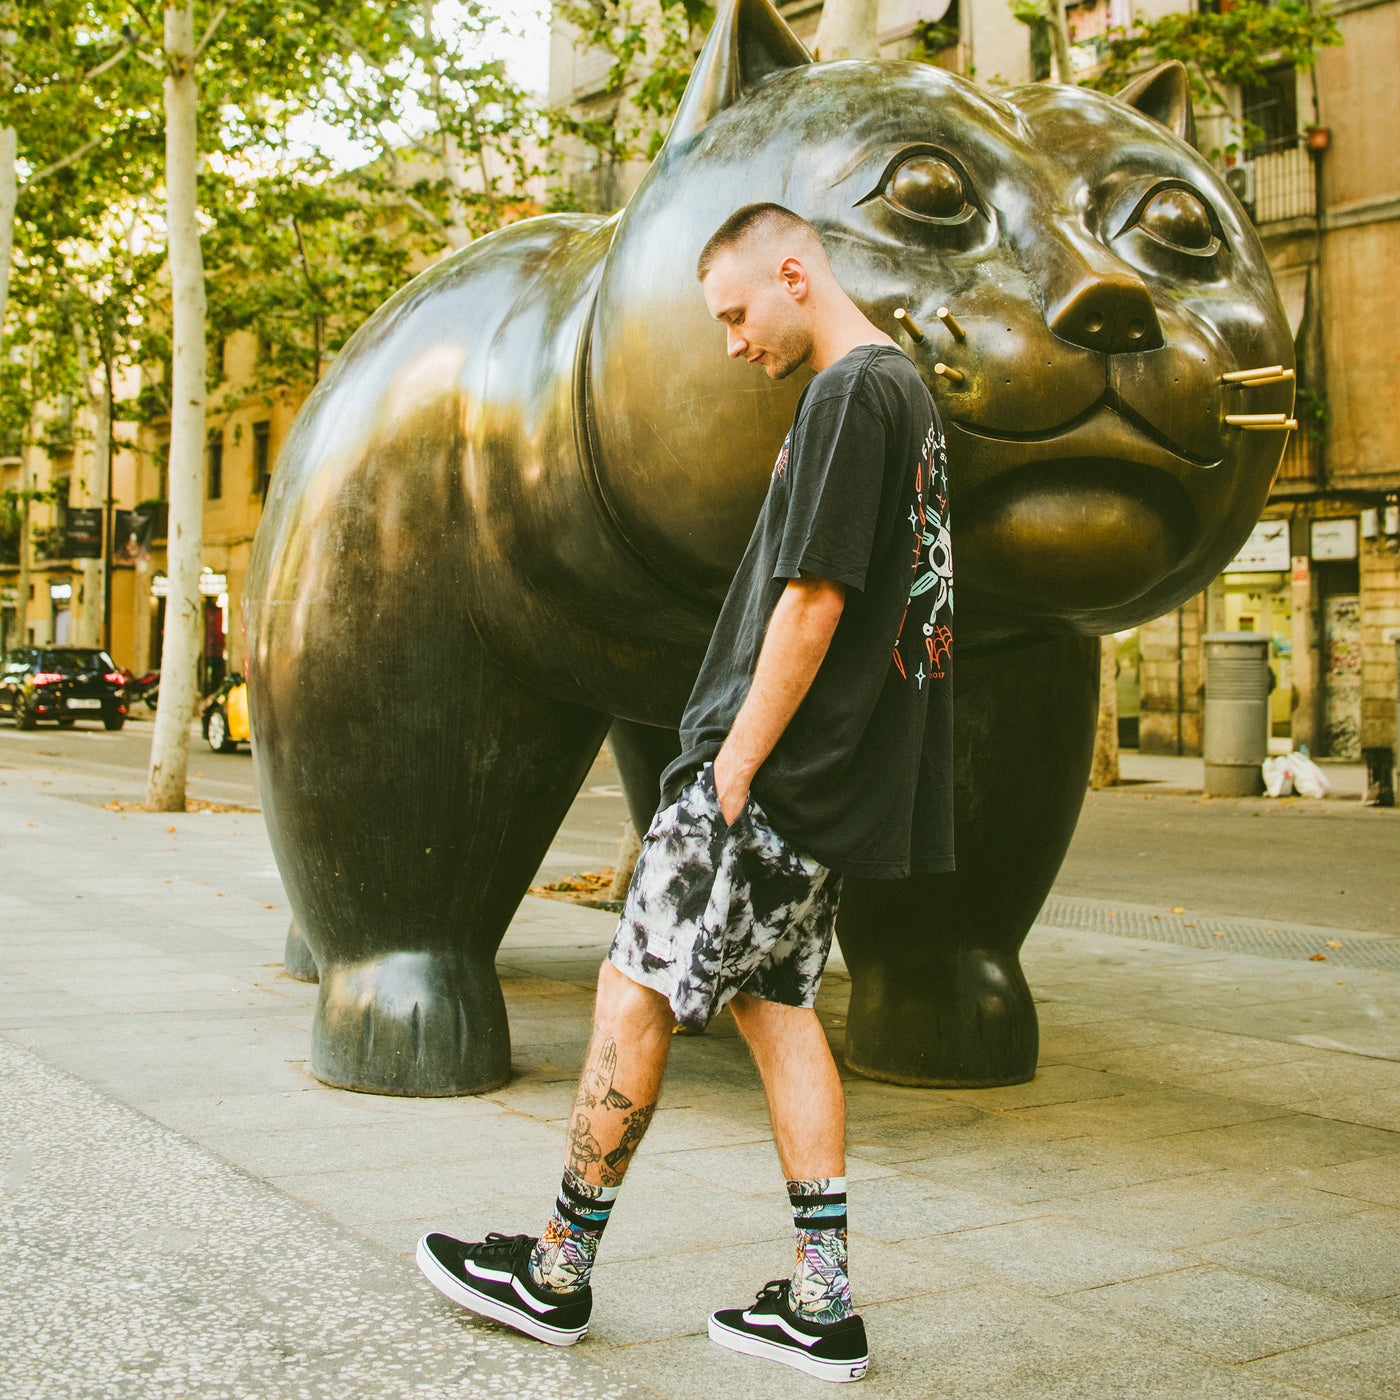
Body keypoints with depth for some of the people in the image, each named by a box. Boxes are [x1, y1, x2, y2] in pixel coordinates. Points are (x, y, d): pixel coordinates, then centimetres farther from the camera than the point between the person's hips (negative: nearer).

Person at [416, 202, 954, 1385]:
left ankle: (557, 1275, 13)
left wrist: (735, 766, -16)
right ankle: (823, 1308, 14)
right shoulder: (903, 389, 17)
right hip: (836, 777, 10)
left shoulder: (846, 397, -14)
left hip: (780, 769, -10)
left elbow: (812, 601, -20)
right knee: (774, 1001, 11)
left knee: (636, 988, -1)